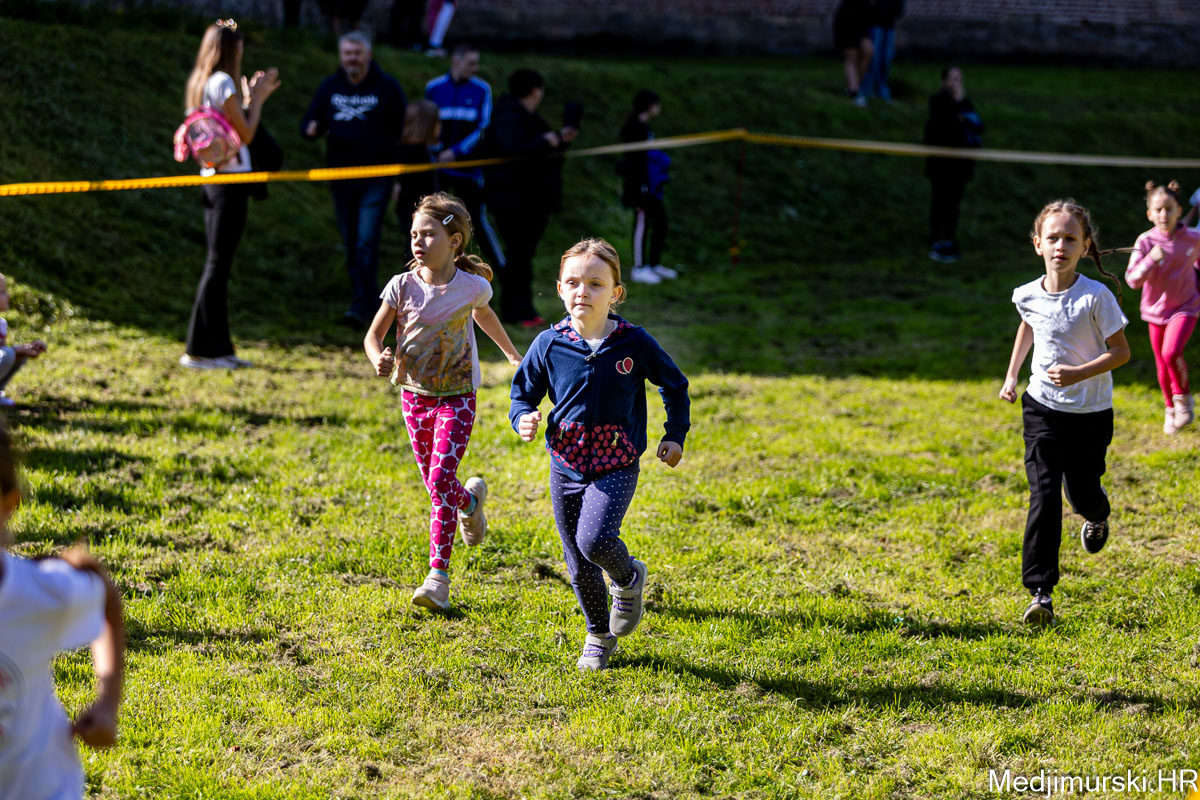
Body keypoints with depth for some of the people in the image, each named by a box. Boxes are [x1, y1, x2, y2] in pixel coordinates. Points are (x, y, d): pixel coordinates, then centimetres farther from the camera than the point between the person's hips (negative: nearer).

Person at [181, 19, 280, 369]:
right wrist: (257, 98, -1)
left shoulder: (200, 83, 15)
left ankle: (218, 347, 15)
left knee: (218, 263, 12)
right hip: (230, 179, -10)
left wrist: (251, 97, 17)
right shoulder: (223, 82, -13)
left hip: (212, 178, 10)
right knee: (218, 264, -6)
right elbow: (246, 134, -11)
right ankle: (199, 350, -5)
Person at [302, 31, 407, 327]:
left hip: (375, 178, -5)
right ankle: (369, 297, 24)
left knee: (366, 243, -14)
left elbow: (403, 128, 0)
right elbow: (309, 122, 10)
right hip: (341, 177, 5)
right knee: (351, 244, 10)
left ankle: (361, 307, -15)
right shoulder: (330, 87, 9)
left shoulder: (386, 87, -1)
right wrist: (311, 129, -15)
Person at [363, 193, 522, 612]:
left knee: (440, 481, -16)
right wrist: (379, 361, -27)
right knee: (437, 485, 13)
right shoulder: (403, 286, -10)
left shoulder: (472, 286, -10)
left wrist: (512, 354, 29)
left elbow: (484, 315, 13)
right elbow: (373, 334, -3)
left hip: (456, 398, -3)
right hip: (415, 394, 3)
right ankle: (471, 499, 50)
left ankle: (438, 576, -13)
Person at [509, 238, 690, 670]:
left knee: (595, 540, -25)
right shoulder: (549, 344, -5)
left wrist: (675, 435, 6)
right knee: (578, 565, 9)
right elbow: (523, 393, 8)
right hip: (566, 467, 3)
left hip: (616, 466, -3)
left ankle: (628, 577, 10)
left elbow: (675, 385, 9)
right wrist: (523, 419, -13)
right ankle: (599, 636, 32)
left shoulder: (634, 343, -7)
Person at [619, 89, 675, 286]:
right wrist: (642, 188, -21)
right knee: (642, 223, -4)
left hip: (651, 183, 10)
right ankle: (639, 268, 3)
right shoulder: (636, 128, -15)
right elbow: (635, 159, -19)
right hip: (641, 183, -10)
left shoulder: (645, 127, 15)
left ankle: (654, 264, 21)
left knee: (661, 221, 12)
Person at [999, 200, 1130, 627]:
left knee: (1081, 492, 10)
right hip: (1042, 408, 2)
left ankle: (1098, 515, 51)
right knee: (1044, 497, -9)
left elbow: (1121, 351, -13)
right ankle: (1040, 592, -11)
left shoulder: (1096, 297, -17)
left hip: (1090, 412, -2)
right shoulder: (1028, 295, -4)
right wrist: (1011, 374, 17)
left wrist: (1079, 374, -26)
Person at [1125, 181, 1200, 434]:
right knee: (1162, 366, 10)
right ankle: (1171, 409, 35)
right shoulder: (1145, 242, -13)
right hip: (1156, 309, 1)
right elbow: (1132, 280, -18)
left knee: (1171, 352, -25)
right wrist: (1151, 259, -32)